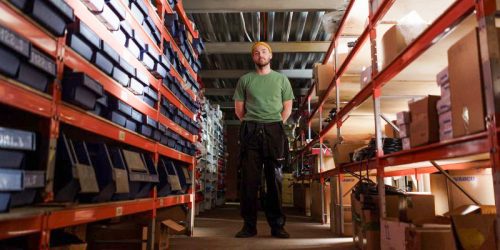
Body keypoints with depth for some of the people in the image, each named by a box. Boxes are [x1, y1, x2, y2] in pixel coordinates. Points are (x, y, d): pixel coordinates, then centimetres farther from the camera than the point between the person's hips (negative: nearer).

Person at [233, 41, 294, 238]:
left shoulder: (281, 79, 13)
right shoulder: (245, 80, 13)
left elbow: (288, 107, 13)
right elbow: (239, 108, 14)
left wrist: (277, 124, 6)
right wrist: (249, 124, 8)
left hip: (274, 130, 0)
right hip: (250, 131, 0)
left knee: (275, 178, 1)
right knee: (249, 179, -2)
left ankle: (277, 225, 6)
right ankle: (249, 225, 4)